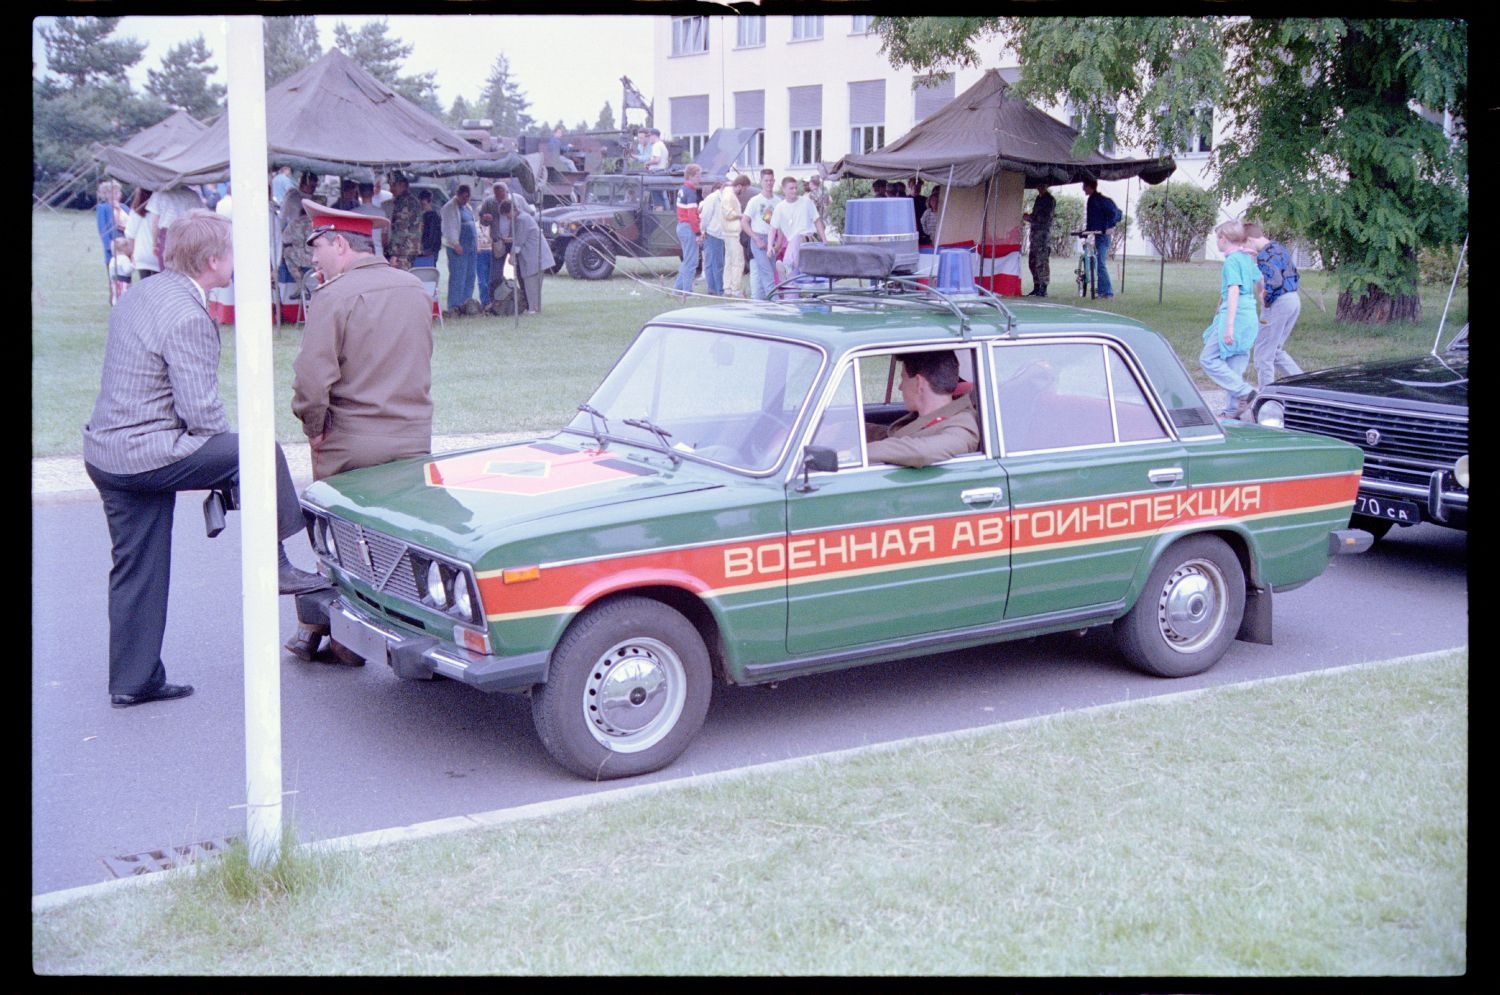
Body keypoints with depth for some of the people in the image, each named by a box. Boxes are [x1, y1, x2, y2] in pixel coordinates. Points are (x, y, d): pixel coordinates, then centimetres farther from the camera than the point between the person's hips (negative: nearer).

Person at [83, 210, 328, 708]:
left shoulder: (141, 295, 13)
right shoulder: (188, 317, -18)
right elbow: (200, 410, -20)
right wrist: (232, 447, 1)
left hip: (104, 451, 10)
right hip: (146, 454, -10)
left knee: (137, 570, 14)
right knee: (262, 454, -3)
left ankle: (132, 681, 21)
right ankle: (274, 566, 5)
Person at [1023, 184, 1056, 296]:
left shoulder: (1050, 200, -4)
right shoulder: (1038, 199, 20)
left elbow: (1046, 218, -14)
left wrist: (1030, 217, -11)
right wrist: (1028, 217, 5)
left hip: (1044, 234, -8)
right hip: (1035, 233, 8)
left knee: (1042, 262, -10)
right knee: (1032, 262, 8)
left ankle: (1043, 289, -9)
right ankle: (1036, 288, 14)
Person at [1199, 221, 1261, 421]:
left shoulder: (1231, 260, -11)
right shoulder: (1248, 258, 15)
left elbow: (1233, 292, -18)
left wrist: (1229, 325, -22)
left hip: (1236, 316, -9)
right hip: (1250, 318, 9)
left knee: (1208, 359, -6)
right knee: (1234, 368, 12)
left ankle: (1244, 392, -13)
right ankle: (1233, 411, 12)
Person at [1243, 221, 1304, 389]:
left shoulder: (1263, 255, -15)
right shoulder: (1281, 248, 14)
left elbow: (1274, 280, -26)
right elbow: (1296, 277, 19)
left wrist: (1265, 301, -13)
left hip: (1278, 304, -9)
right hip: (1294, 300, 9)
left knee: (1263, 353, 1)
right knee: (1276, 350, 19)